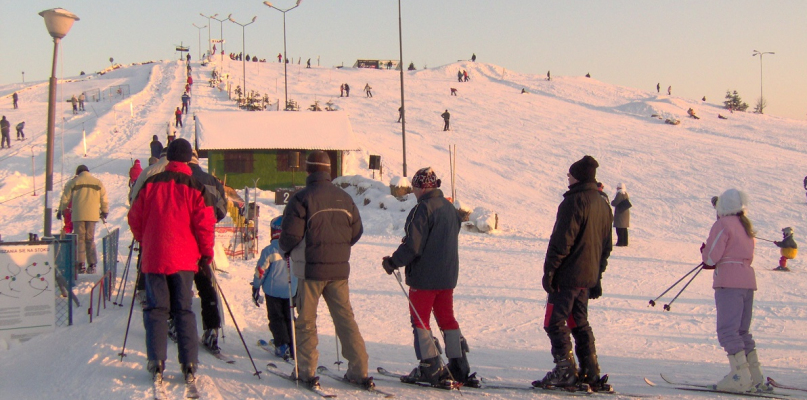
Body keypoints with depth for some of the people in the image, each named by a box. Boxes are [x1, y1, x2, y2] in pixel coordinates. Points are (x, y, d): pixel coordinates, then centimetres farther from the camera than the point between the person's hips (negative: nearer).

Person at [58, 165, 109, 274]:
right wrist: (105, 212, 25)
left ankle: (80, 265, -4)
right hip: (92, 215, 2)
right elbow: (104, 199, 13)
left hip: (78, 215, -2)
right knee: (90, 240, 7)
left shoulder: (73, 182, 5)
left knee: (79, 239, 2)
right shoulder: (98, 182, 11)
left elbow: (65, 198, 6)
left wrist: (61, 210, 18)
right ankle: (92, 265, 2)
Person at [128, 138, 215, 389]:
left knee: (156, 309, 7)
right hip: (184, 259, -1)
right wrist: (206, 256, 4)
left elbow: (135, 218, 8)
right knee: (184, 310, 6)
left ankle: (156, 365, 2)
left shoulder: (151, 184, 3)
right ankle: (189, 367, 3)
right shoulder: (194, 187, -2)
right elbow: (204, 224, -4)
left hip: (153, 257, 1)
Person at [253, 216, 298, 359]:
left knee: (276, 318, 7)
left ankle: (282, 346, -2)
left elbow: (261, 270, -9)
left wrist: (256, 287, 3)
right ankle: (293, 346, 14)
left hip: (274, 291, -3)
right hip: (292, 291, 3)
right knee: (289, 318, 15)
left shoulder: (269, 250, -13)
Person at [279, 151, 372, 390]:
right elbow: (356, 231, 11)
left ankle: (306, 372, 8)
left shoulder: (302, 198, -9)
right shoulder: (344, 198, 6)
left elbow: (291, 233, -12)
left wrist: (285, 249, 9)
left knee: (306, 320, 6)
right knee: (345, 318, 9)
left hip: (310, 269, -4)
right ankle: (359, 371, 6)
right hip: (340, 269, 4)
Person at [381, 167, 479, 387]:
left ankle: (431, 369, 1)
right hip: (448, 275, 8)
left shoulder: (423, 209, -17)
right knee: (447, 318, 14)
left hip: (424, 276, -8)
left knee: (419, 320, 3)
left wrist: (393, 262, -11)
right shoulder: (449, 207, 10)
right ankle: (459, 367, 15)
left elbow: (413, 245, -21)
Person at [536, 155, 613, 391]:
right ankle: (591, 374, 16)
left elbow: (562, 241, -18)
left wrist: (549, 270, -13)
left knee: (555, 323, -3)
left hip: (567, 275, -9)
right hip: (588, 277, 9)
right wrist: (597, 277, 22)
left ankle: (565, 371, -6)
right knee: (580, 323, 16)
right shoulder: (603, 205, 14)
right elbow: (606, 246, 18)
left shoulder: (574, 201, -14)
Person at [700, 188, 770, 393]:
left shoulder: (722, 225, -6)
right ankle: (756, 378, 12)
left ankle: (741, 376, -16)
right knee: (742, 331, 14)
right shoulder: (746, 226, 19)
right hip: (748, 280, 8)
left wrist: (704, 250, 12)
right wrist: (714, 263, 17)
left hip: (729, 282, -8)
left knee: (728, 330, -8)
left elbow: (711, 257, -11)